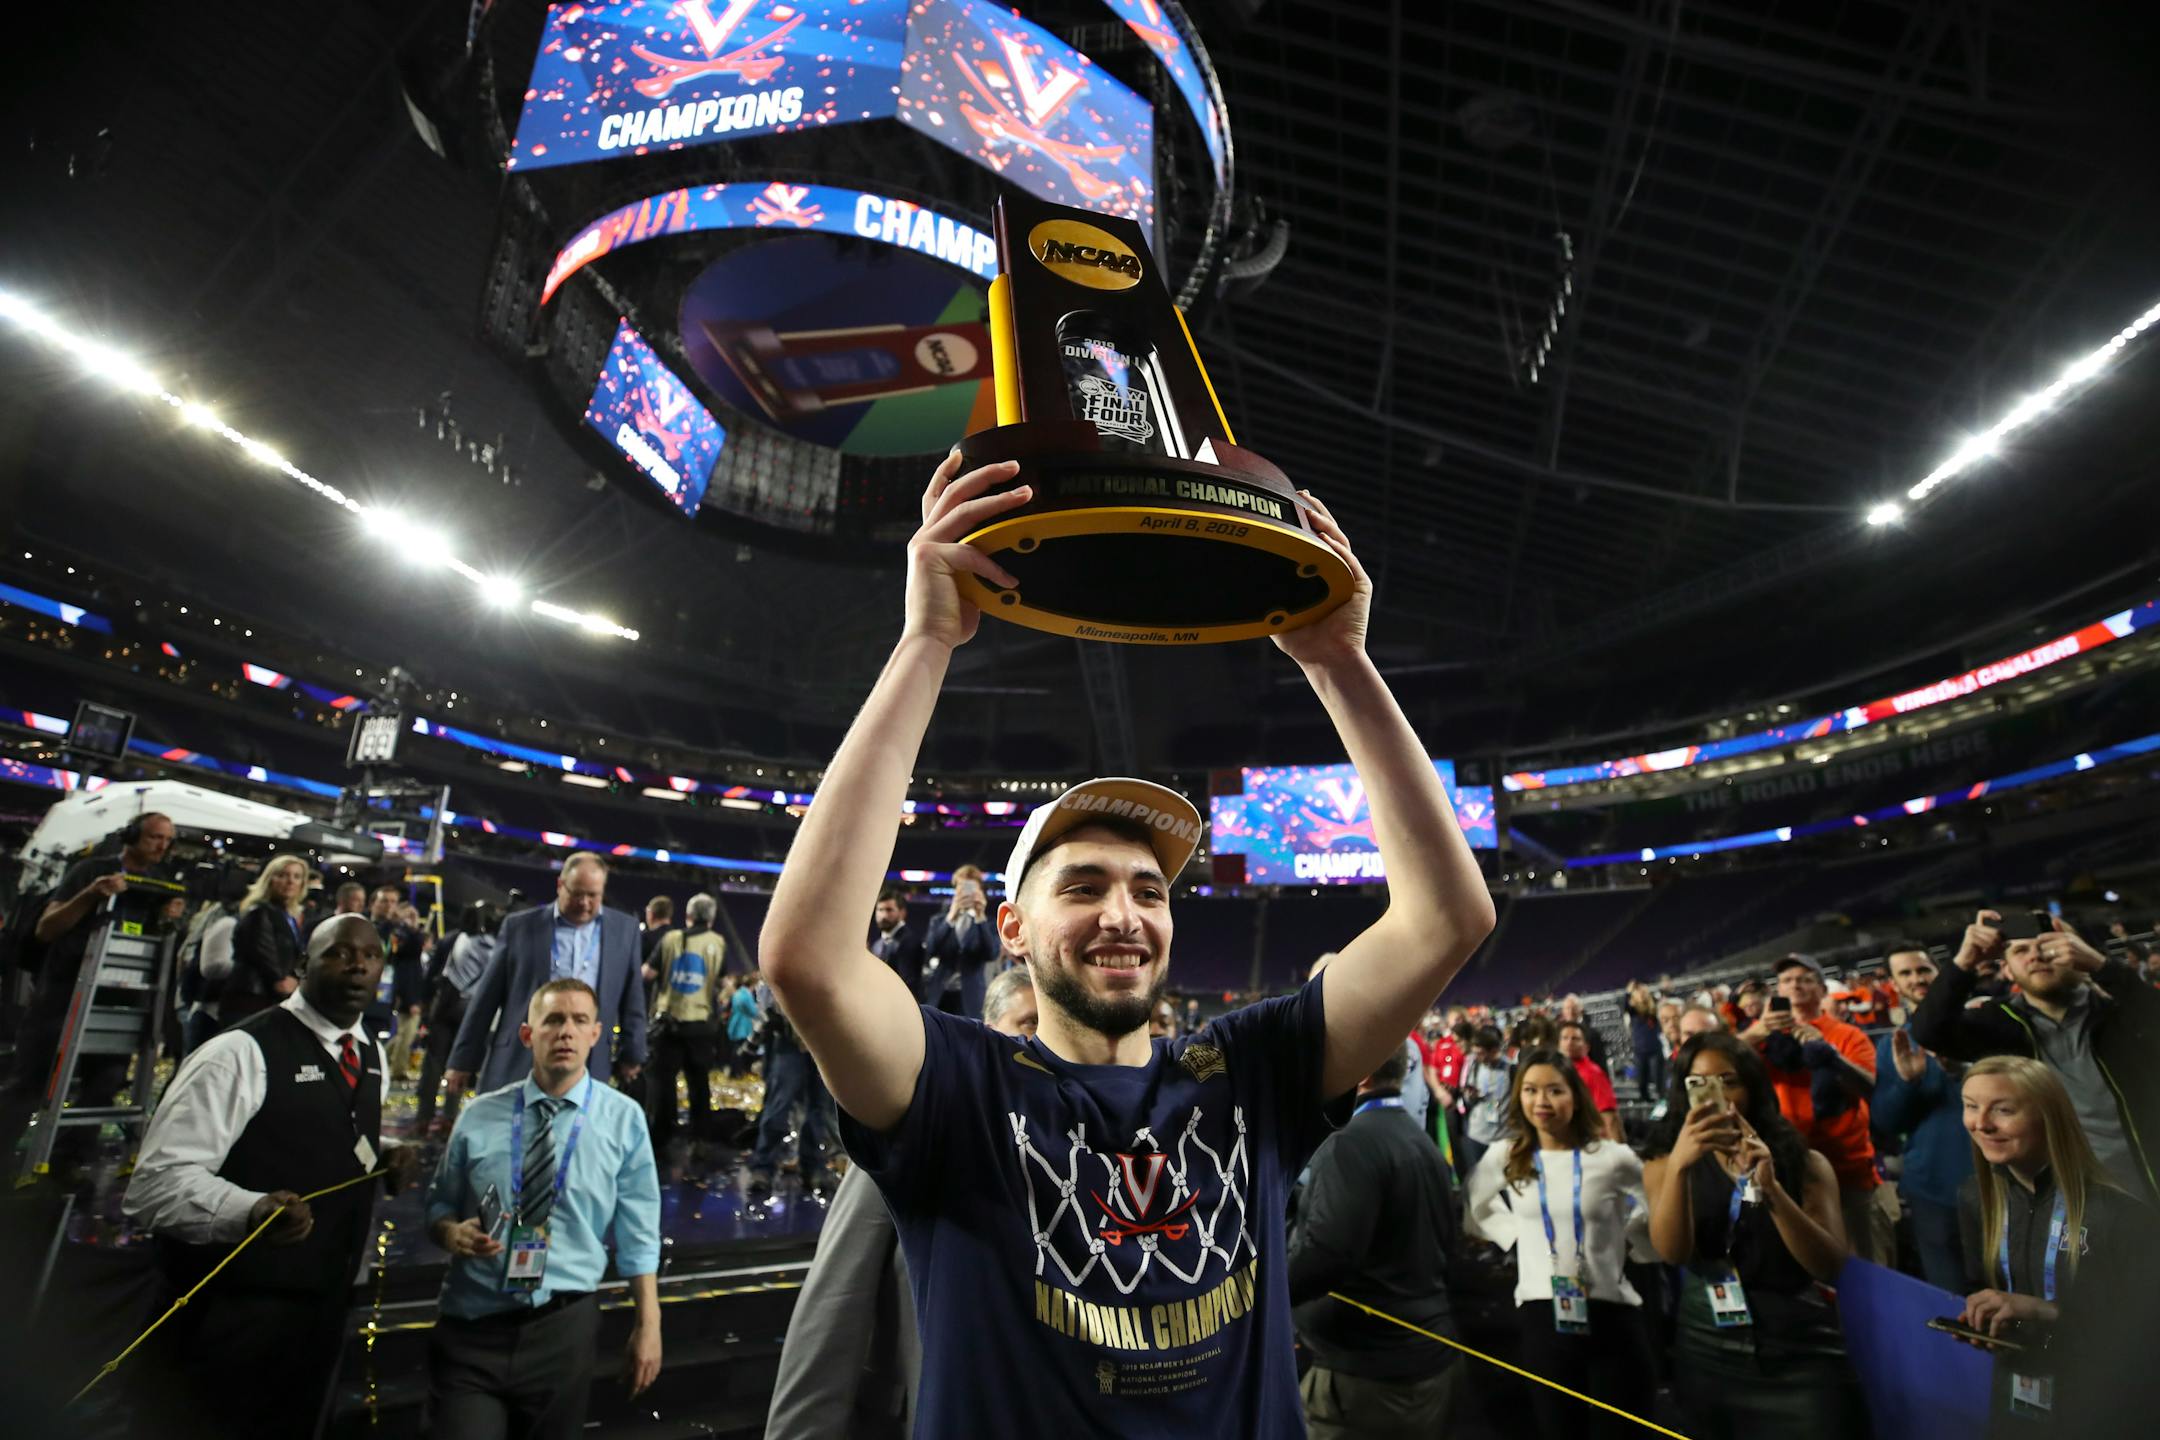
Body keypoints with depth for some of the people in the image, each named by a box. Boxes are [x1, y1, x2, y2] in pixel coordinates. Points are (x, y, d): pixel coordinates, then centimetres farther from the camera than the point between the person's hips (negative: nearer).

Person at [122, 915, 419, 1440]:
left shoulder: (372, 1057, 7)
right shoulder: (241, 1052, -19)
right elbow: (154, 1184, -23)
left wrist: (384, 1161, 0)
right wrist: (251, 1209, -40)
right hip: (231, 1326, -7)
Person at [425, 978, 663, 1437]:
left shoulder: (624, 1119, -5)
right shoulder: (479, 1116, -1)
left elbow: (637, 1232, -2)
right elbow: (440, 1204, 11)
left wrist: (647, 1325, -3)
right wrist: (452, 1232, -11)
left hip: (562, 1328, 0)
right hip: (470, 1328, 1)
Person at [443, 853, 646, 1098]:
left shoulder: (624, 929, 6)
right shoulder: (520, 926, 3)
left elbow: (632, 998, 11)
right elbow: (486, 997, 6)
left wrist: (632, 1054, 11)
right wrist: (463, 1059, 7)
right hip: (517, 1065, 0)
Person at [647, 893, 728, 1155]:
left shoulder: (670, 939, 1)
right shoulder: (718, 944, -1)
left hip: (668, 1019, 0)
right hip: (701, 1022, 0)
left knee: (663, 1080, 9)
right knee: (699, 1082, 10)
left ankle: (660, 1140, 12)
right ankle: (699, 1139, 12)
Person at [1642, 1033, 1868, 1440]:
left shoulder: (1804, 1162, 2)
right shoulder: (1664, 1162, 0)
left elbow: (1829, 1267, -9)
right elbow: (1671, 1252, -16)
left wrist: (1770, 1188, -24)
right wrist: (1679, 1164, -32)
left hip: (1802, 1356, 0)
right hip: (1708, 1356, 0)